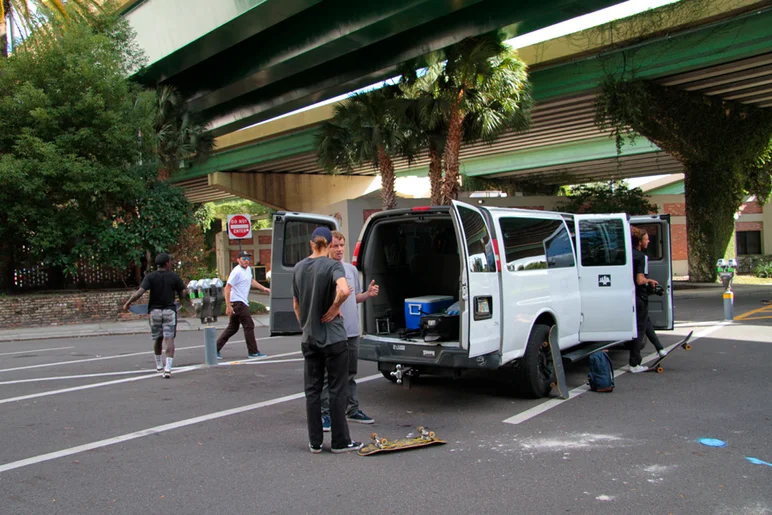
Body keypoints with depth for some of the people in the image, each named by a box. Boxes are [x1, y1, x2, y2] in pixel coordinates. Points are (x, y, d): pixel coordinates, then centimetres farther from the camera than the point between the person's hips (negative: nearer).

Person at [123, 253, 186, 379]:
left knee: (157, 338, 18)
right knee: (169, 339, -5)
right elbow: (183, 293, 1)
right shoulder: (174, 277, -2)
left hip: (155, 310, 2)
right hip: (169, 310, -2)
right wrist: (181, 302, 22)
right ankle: (168, 368, -17)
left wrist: (127, 304, -5)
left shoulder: (150, 277, -4)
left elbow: (139, 292, -14)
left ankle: (159, 365, 34)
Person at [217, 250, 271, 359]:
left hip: (243, 303, 10)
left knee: (232, 328, 13)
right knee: (249, 326, -5)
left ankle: (216, 349, 16)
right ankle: (253, 352, 3)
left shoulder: (248, 269, 13)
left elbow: (251, 281, 34)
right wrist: (228, 306, -24)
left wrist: (264, 288, 30)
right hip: (238, 302, -10)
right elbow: (227, 288, -19)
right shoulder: (237, 271, -16)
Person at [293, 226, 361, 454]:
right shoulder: (333, 265, -12)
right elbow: (344, 290, -32)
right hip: (333, 337, -5)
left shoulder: (299, 268, 6)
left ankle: (315, 442, 16)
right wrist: (334, 308, -15)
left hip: (309, 339, 5)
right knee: (337, 390, 4)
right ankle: (340, 441, 10)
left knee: (312, 390, 11)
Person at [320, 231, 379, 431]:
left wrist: (368, 294, 2)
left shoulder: (352, 269, 12)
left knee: (350, 374, 17)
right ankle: (325, 413, 10)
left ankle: (352, 410, 28)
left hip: (352, 330, 7)